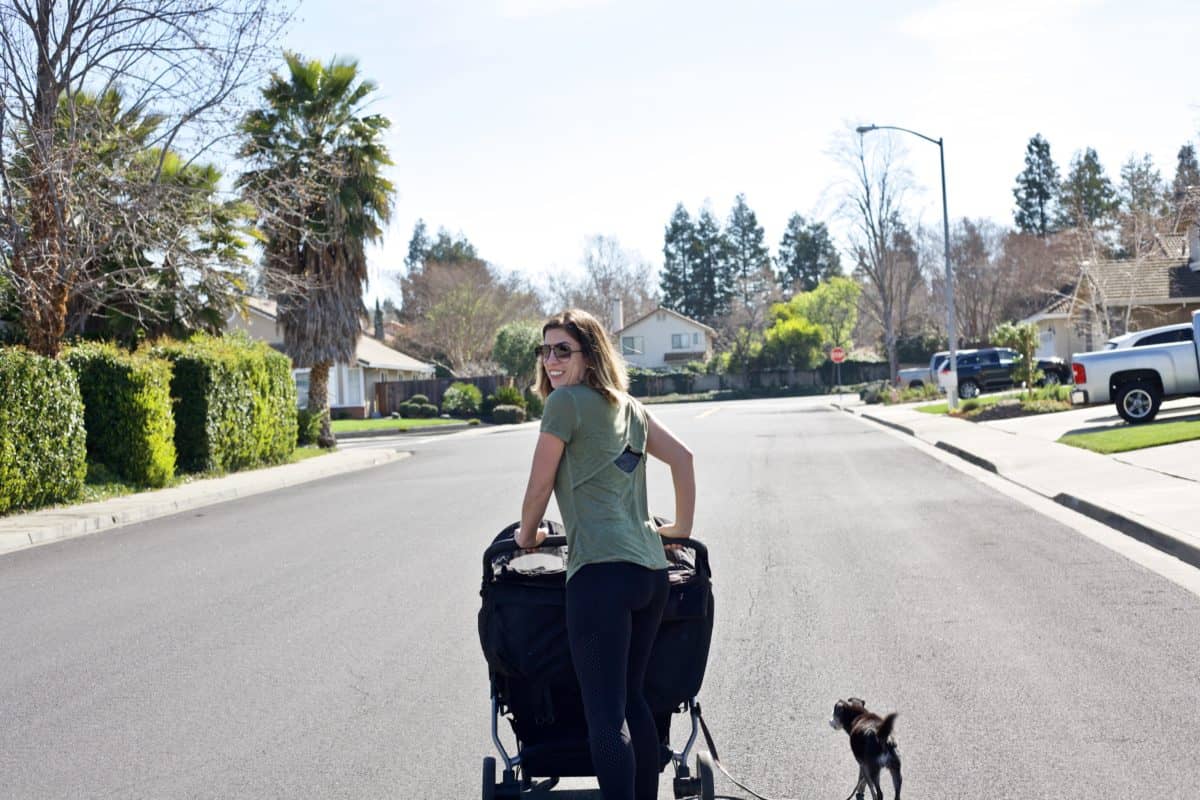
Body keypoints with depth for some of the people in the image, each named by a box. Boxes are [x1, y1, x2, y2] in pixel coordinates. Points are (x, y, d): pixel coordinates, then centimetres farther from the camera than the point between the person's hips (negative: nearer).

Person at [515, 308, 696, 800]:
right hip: (652, 570, 8)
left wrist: (527, 534, 20)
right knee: (632, 696, 18)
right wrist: (682, 527, 32)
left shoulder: (566, 401, -2)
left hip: (601, 571, -8)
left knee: (605, 713, -9)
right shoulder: (627, 406, 20)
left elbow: (539, 487, 2)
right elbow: (682, 458, 25)